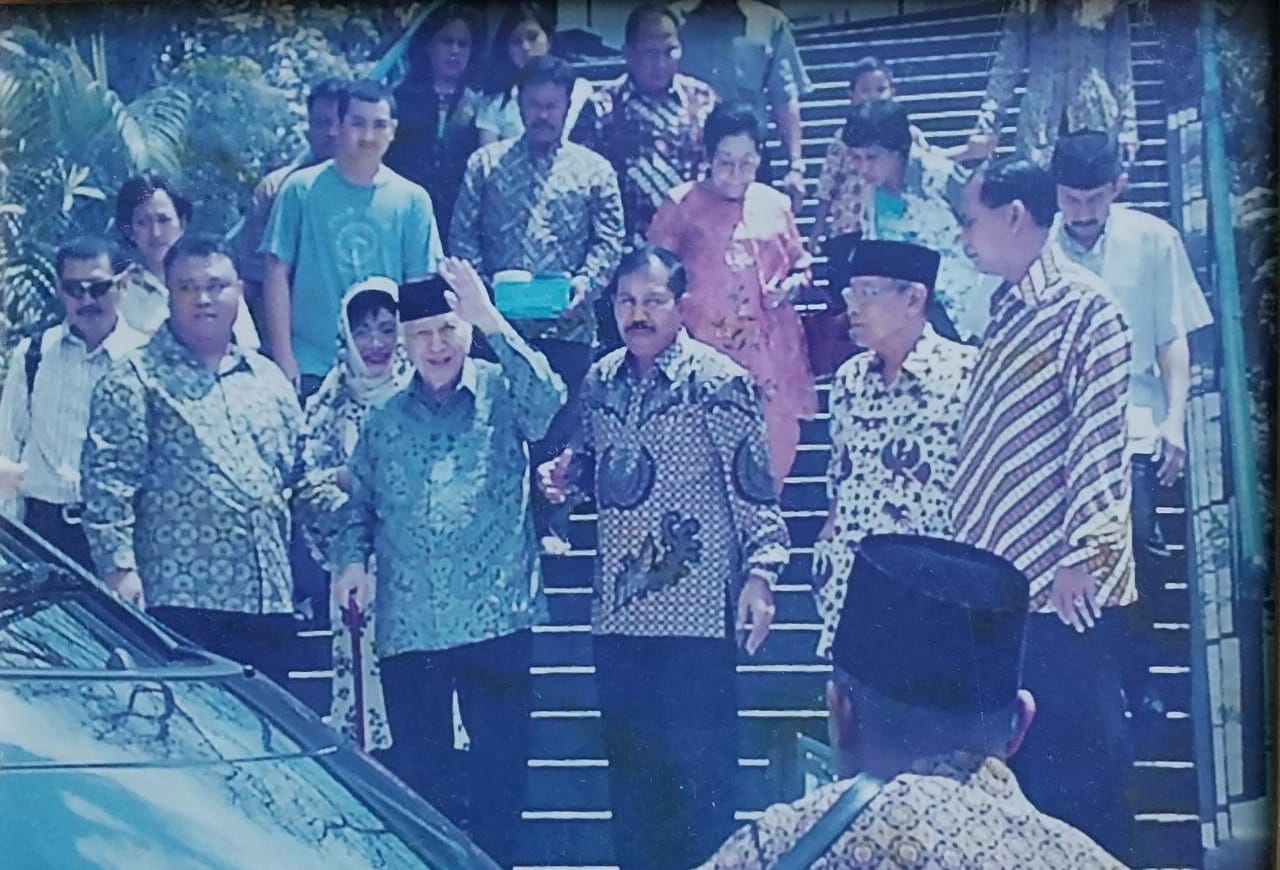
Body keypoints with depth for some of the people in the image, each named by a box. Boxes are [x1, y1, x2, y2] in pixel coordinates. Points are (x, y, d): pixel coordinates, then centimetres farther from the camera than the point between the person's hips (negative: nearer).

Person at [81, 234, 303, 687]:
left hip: (268, 601, 5)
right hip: (180, 599, -5)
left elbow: (298, 475, 24)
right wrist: (119, 567, -14)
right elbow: (107, 482, -6)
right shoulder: (135, 380, 2)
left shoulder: (268, 380, 19)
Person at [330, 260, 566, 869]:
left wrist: (492, 323, -27)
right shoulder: (384, 419, 12)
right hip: (407, 629, 3)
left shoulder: (501, 392, 1)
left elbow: (547, 401, -21)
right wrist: (352, 558, -1)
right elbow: (359, 504, 18)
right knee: (417, 776, 9)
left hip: (497, 620, -3)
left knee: (499, 771, 2)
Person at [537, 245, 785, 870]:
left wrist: (760, 572, -16)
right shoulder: (600, 381, 10)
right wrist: (566, 477, 1)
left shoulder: (718, 382, -7)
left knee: (700, 771, 0)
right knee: (629, 769, 14)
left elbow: (754, 486, -7)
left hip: (696, 611, -6)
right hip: (617, 610, 6)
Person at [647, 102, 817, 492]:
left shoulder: (775, 205, 11)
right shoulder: (681, 206, 1)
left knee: (774, 451, 4)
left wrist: (792, 284, 1)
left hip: (769, 350, 3)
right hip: (706, 351, -3)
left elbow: (799, 263, 22)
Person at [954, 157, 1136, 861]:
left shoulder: (1082, 307, -9)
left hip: (1058, 580, -8)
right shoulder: (1005, 311, 16)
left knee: (1074, 754, -1)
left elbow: (1100, 439, -14)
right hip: (996, 573, 8)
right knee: (1011, 755, 13)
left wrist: (1081, 554, -18)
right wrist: (965, 552, 17)